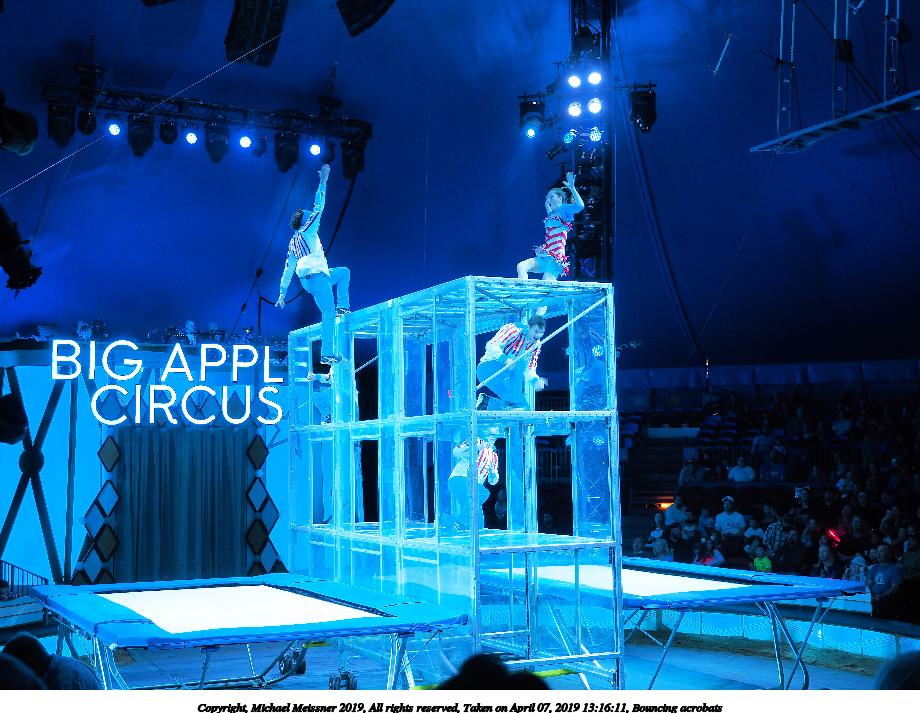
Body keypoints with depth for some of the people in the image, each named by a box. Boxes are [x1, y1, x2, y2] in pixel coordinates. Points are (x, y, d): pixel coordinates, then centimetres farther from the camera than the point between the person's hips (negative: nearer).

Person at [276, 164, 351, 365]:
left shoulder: (293, 242, 21)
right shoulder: (308, 230, 2)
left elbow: (288, 270, 19)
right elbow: (319, 207, -1)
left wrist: (282, 294, 21)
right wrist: (323, 182, 3)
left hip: (307, 279, 9)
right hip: (316, 275, -9)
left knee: (344, 272, 28)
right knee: (328, 313, -11)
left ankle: (342, 306, 15)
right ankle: (327, 355, -17)